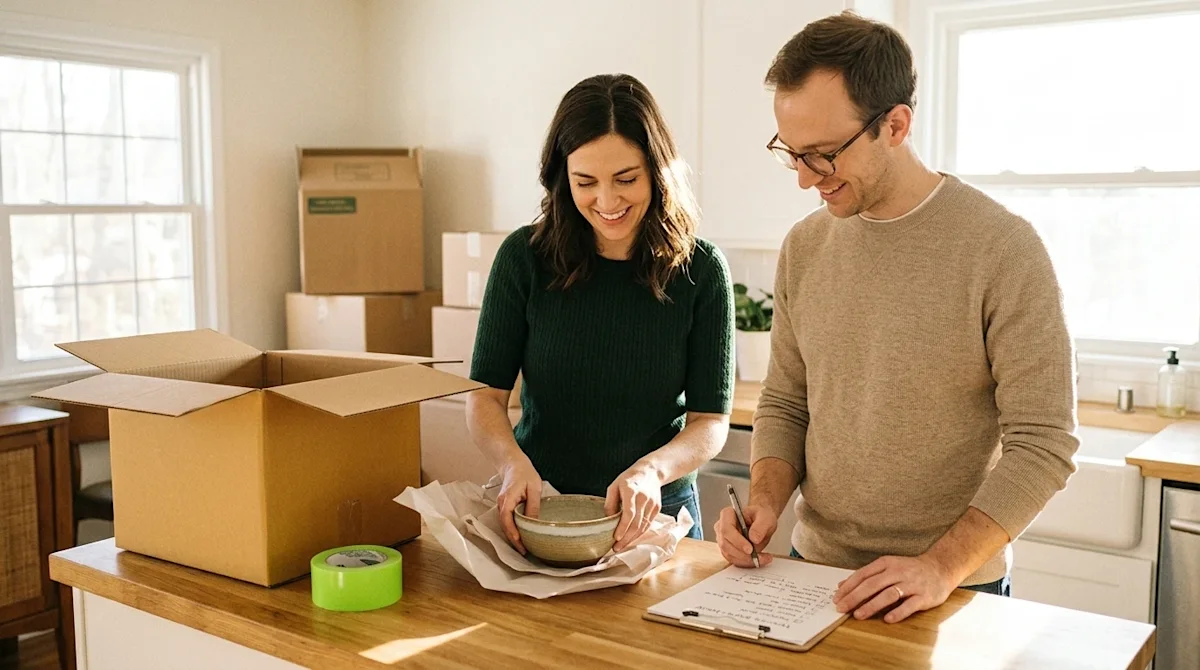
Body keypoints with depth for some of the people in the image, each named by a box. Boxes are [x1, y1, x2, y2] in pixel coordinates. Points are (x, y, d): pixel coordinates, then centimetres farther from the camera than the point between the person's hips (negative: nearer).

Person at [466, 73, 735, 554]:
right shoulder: (525, 257, -5)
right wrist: (513, 461, -24)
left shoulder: (701, 269, -6)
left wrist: (652, 470, -25)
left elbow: (712, 420, -5)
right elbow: (485, 396, -4)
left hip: (654, 516, 0)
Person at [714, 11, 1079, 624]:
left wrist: (940, 569, -24)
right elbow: (785, 403, 7)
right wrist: (766, 499, -10)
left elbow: (1042, 445, -16)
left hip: (956, 590, -4)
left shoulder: (1003, 249, -16)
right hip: (813, 569, 5)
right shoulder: (803, 249, 0)